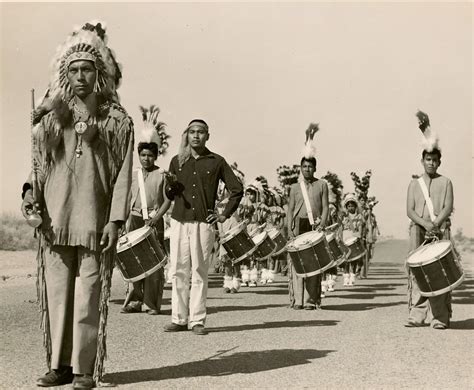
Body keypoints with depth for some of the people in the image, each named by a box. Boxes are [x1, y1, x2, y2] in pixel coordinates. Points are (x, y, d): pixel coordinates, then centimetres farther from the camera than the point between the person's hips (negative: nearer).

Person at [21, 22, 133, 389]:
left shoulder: (118, 121, 5)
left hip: (94, 221, -3)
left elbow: (123, 174, 0)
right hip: (55, 219, 3)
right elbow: (36, 162, 12)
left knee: (88, 294, -3)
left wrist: (116, 219, -8)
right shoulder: (50, 118, 12)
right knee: (56, 292, 4)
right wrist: (31, 191, -8)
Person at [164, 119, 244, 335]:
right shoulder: (177, 161, 12)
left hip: (204, 223, -2)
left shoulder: (216, 162, 5)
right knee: (178, 271, 2)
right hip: (179, 221, 2)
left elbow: (237, 189, 7)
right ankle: (179, 319, 10)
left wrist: (225, 215, 3)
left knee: (199, 272, -2)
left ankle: (197, 320, 4)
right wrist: (170, 186, -5)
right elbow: (169, 195, 17)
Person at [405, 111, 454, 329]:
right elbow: (409, 210, 3)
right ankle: (417, 315, -2)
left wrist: (436, 224, -17)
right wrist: (425, 223, -14)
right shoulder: (414, 184, 14)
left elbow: (448, 208, -1)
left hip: (441, 229, -1)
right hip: (418, 229, 1)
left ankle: (440, 317, -5)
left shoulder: (445, 183, 10)